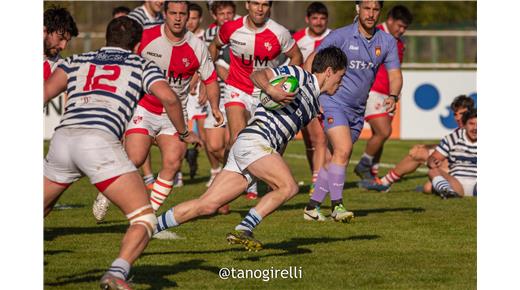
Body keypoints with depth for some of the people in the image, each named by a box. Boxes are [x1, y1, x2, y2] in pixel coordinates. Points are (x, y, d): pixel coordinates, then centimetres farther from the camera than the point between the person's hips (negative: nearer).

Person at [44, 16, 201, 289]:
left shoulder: (77, 61, 27)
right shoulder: (141, 65, 19)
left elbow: (45, 92, 14)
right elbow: (169, 98, 4)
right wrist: (184, 133, 18)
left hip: (62, 137, 4)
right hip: (100, 141, -4)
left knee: (38, 211, 26)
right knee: (145, 219, 0)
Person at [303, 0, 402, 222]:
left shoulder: (387, 42, 4)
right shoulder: (341, 36, -10)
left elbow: (395, 73, 4)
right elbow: (311, 62, -6)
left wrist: (393, 97, -17)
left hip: (358, 110, 6)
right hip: (334, 102, -6)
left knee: (340, 158, 7)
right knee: (343, 150, -22)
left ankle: (312, 206, 15)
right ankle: (337, 205, -21)